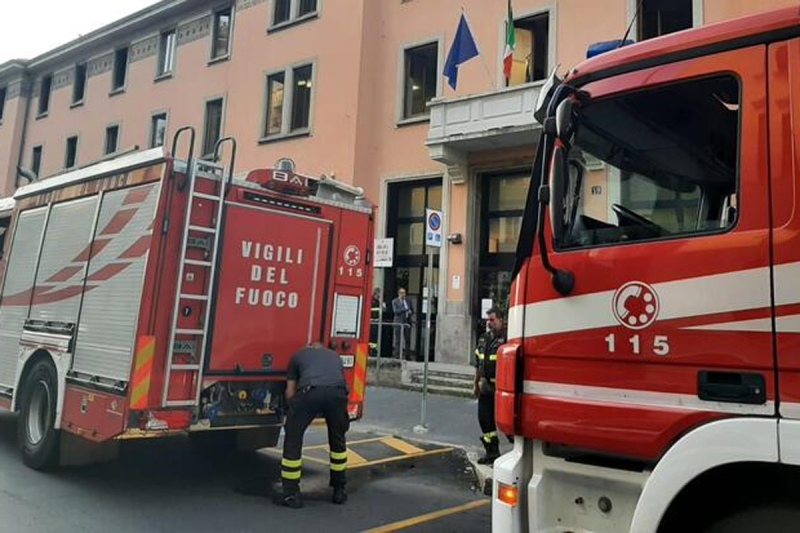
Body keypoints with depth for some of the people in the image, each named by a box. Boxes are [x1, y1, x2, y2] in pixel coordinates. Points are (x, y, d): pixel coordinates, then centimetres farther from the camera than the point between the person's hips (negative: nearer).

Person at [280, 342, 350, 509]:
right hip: (337, 392, 3)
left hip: (310, 391, -2)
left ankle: (292, 495, 19)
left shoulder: (298, 355, 33)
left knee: (293, 439, 17)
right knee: (338, 439, 26)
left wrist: (295, 411, 49)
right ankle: (339, 490, 34)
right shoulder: (334, 355, 39)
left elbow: (290, 393, 30)